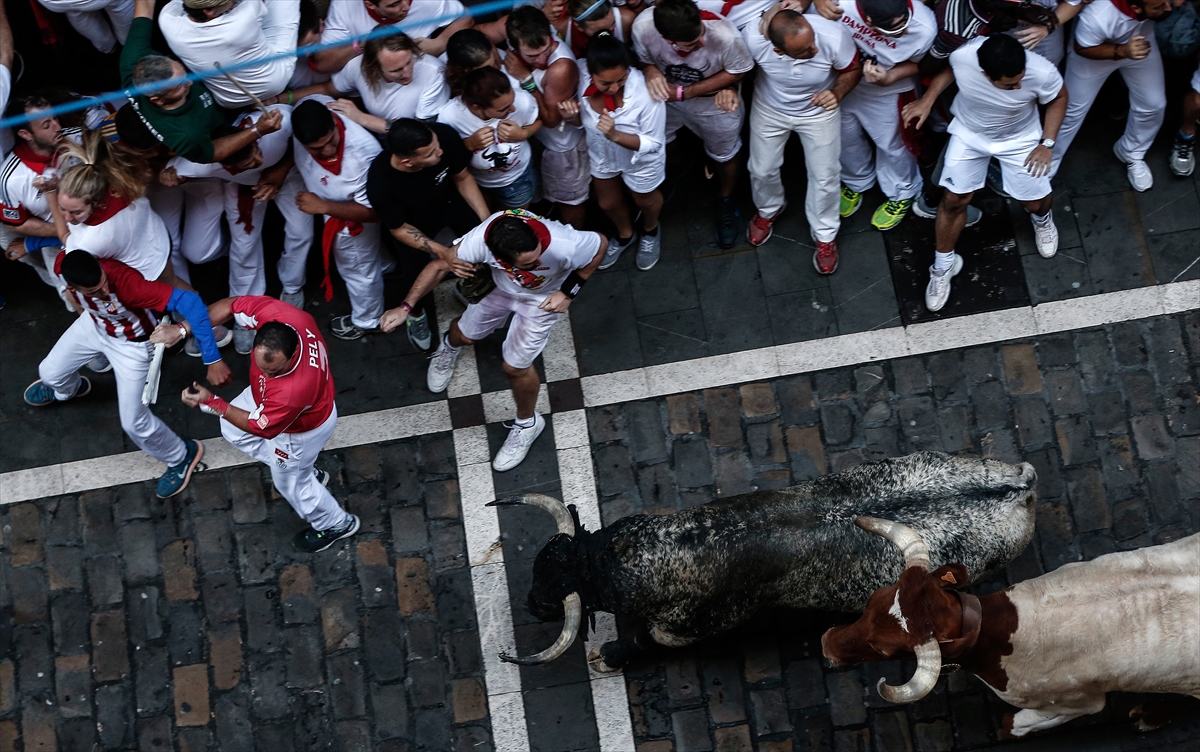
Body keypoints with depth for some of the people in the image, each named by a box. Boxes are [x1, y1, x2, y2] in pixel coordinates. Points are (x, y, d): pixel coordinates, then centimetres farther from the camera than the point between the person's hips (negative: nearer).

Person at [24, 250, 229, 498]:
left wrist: (212, 360, -55)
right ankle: (67, 389, 62)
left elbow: (189, 301, -53)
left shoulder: (126, 282, -47)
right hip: (94, 324, 5)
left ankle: (181, 456, 29)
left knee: (133, 421, -1)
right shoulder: (63, 264, -32)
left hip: (131, 343, -5)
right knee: (50, 372, 22)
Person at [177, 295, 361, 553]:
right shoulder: (274, 314, -38)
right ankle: (307, 472, 46)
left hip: (301, 428, -7)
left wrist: (210, 402, -23)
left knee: (290, 481, 19)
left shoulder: (293, 390, -49)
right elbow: (231, 306, -19)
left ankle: (336, 524, 50)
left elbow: (258, 426, -28)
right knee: (232, 430, 28)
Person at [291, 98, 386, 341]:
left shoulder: (364, 154, -47)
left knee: (358, 269, 21)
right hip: (324, 202, 6)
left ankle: (366, 321, 49)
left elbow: (372, 211, -33)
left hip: (351, 217, -6)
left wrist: (323, 207, -36)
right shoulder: (305, 113, -31)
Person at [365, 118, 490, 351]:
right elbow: (399, 228, -22)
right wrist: (443, 252, -35)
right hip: (414, 222, -2)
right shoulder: (380, 182, -42)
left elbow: (462, 178, -15)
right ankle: (416, 313, 46)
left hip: (450, 201, 3)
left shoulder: (444, 135, -38)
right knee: (418, 274, 8)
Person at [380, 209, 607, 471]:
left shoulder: (563, 245, -46)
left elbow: (600, 244, -23)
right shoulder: (480, 240, -42)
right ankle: (450, 346, 63)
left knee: (515, 366, 3)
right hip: (500, 286, 2)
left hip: (542, 298, -2)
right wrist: (405, 307, -27)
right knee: (466, 334, 22)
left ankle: (527, 423, 35)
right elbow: (440, 265, -24)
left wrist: (568, 293, -25)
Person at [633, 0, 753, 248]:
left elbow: (737, 71, -21)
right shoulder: (643, 26, -37)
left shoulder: (726, 36, -43)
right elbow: (643, 59, -14)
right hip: (667, 96, 1)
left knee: (724, 155, 23)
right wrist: (650, 70, -39)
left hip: (715, 102, -1)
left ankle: (726, 203, 54)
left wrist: (684, 93, -28)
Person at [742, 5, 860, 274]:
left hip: (818, 111, -1)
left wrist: (838, 92, -34)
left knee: (824, 176, 11)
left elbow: (853, 69, -16)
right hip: (770, 109, 1)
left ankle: (825, 236, 39)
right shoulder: (753, 37, -38)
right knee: (762, 169, 19)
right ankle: (768, 211, 55)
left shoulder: (834, 37, -39)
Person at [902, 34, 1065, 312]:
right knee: (954, 199, 0)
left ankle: (1042, 219, 48)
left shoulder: (1042, 72, -37)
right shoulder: (962, 56, -36)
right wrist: (928, 99, -17)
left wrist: (1047, 143, -14)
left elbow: (1058, 98, -11)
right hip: (969, 133, 0)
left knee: (1036, 202, 7)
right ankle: (943, 266, 26)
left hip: (1019, 137, 0)